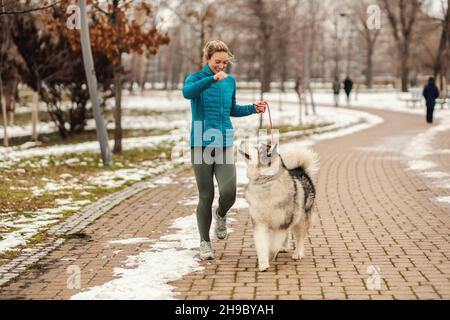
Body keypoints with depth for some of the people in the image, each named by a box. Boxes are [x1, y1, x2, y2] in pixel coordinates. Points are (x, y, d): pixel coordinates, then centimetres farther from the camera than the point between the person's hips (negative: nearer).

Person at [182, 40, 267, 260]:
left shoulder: (230, 81, 11)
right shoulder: (196, 78, -3)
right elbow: (187, 92, -28)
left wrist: (253, 109, 9)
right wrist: (213, 78, -38)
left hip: (225, 145, 3)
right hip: (201, 144, -3)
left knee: (229, 193, -12)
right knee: (206, 196, 0)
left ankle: (221, 216, 23)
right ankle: (204, 243, 16)